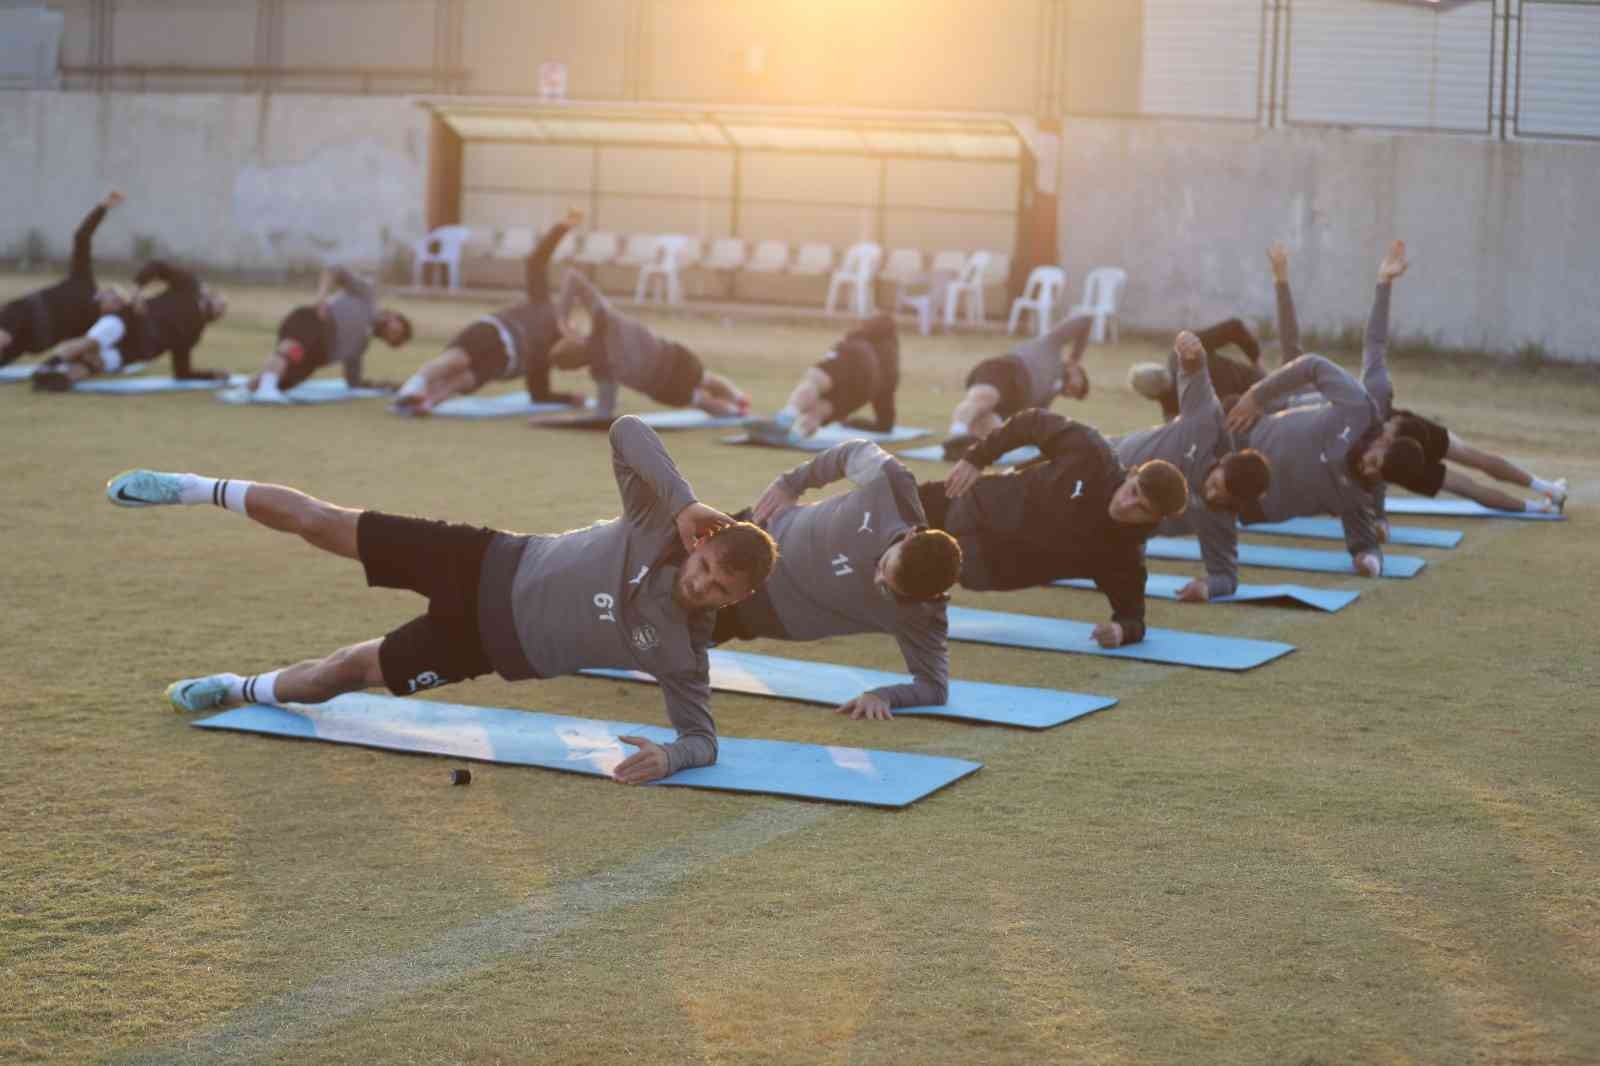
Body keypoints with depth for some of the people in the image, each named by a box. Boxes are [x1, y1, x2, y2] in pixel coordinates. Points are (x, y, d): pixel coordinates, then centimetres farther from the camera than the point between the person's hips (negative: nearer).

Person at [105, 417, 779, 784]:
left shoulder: (682, 650, -18)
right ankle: (198, 490, 29)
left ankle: (242, 690, 43)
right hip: (490, 568, -1)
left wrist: (671, 756, -34)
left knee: (353, 669, 9)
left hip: (497, 645, 1)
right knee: (317, 522, 2)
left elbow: (703, 736, -12)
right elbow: (627, 429, -20)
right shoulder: (663, 523, -20)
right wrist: (685, 506, -29)